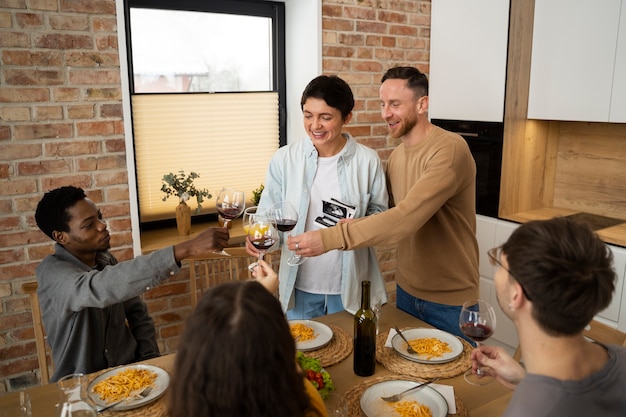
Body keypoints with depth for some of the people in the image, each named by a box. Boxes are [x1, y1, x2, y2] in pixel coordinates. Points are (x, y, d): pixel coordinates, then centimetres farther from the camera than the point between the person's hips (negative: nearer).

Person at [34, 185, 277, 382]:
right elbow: (102, 288, -39)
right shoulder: (52, 271, -18)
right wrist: (184, 250, -47)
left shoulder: (104, 258, 3)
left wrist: (151, 360, -5)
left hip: (130, 370, 6)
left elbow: (136, 312, 11)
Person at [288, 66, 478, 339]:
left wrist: (332, 238, -36)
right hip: (406, 289, 7)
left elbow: (407, 217, -33)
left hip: (450, 299, -7)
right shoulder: (396, 156, 4)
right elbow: (385, 213, 1)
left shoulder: (450, 150, -22)